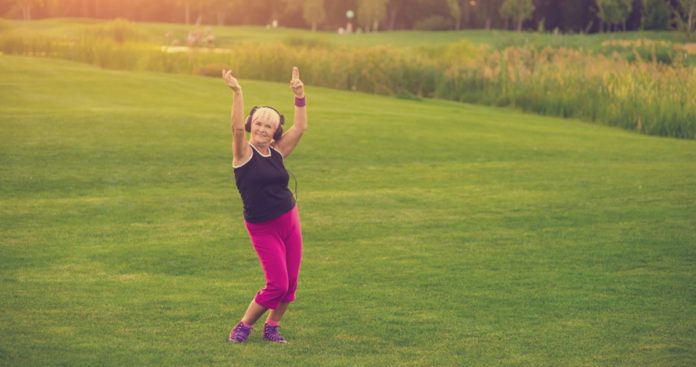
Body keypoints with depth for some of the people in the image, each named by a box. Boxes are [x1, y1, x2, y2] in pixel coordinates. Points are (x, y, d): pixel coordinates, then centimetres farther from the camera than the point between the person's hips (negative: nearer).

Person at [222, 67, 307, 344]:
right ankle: (243, 326, 9)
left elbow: (300, 127, 3)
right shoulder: (244, 152, -7)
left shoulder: (278, 152, 6)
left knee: (290, 283, 4)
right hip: (262, 229, -5)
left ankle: (272, 327, 24)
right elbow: (237, 127, -25)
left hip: (290, 221, 5)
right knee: (277, 285, -10)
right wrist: (236, 93, -35)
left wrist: (299, 96, -7)